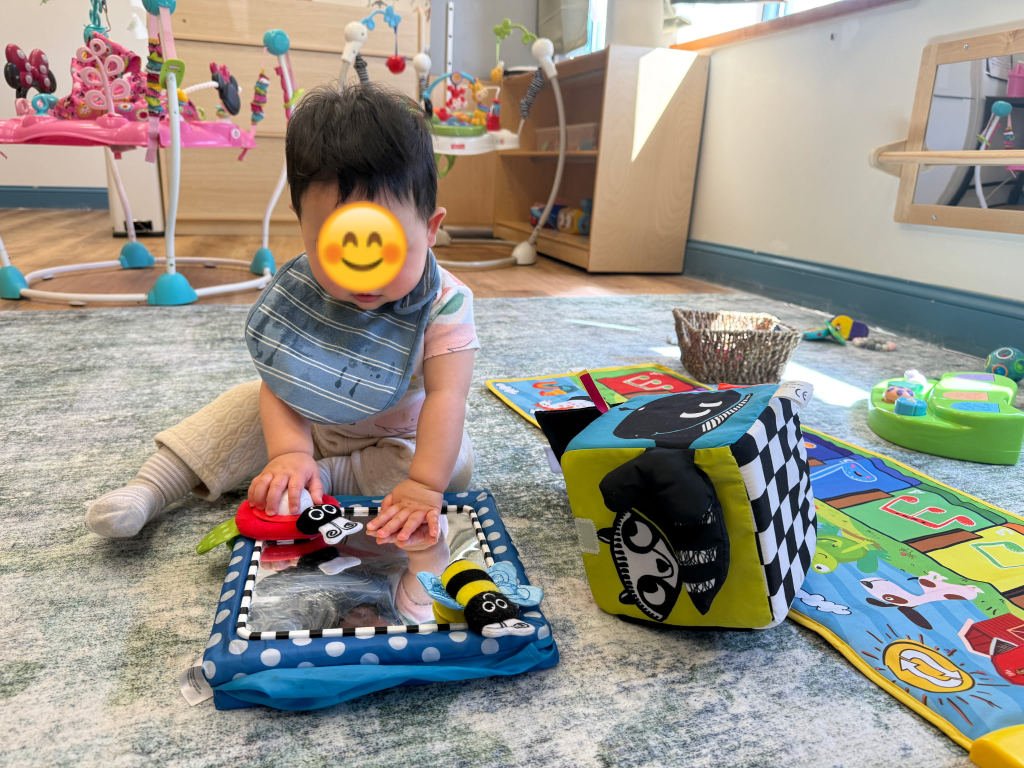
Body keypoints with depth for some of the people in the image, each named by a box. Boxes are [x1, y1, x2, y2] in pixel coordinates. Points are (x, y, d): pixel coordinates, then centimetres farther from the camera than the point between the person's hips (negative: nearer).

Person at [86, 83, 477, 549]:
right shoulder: (297, 290, -21)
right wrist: (289, 452, -39)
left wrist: (424, 485, -46)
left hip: (395, 437, -2)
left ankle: (319, 478, -24)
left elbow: (445, 399, -36)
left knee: (454, 466, -26)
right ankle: (150, 489, -1)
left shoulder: (443, 305, -31)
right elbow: (278, 381, -22)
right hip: (305, 421, 3)